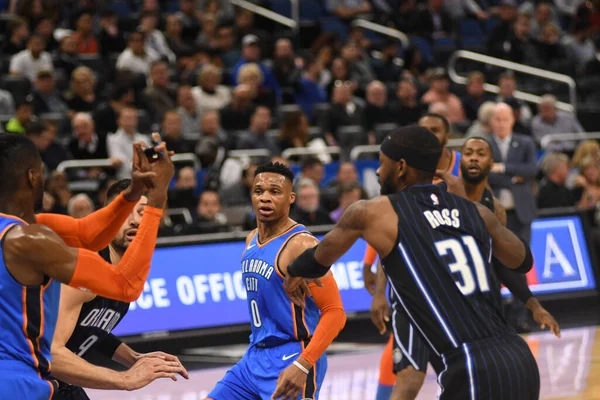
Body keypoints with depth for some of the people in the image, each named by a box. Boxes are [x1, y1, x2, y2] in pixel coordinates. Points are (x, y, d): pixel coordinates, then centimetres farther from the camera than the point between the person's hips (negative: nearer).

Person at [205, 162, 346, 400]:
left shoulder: (300, 245, -16)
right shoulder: (252, 240, 10)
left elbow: (335, 312, -20)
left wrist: (302, 365, -27)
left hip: (291, 360, -9)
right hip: (255, 356, 9)